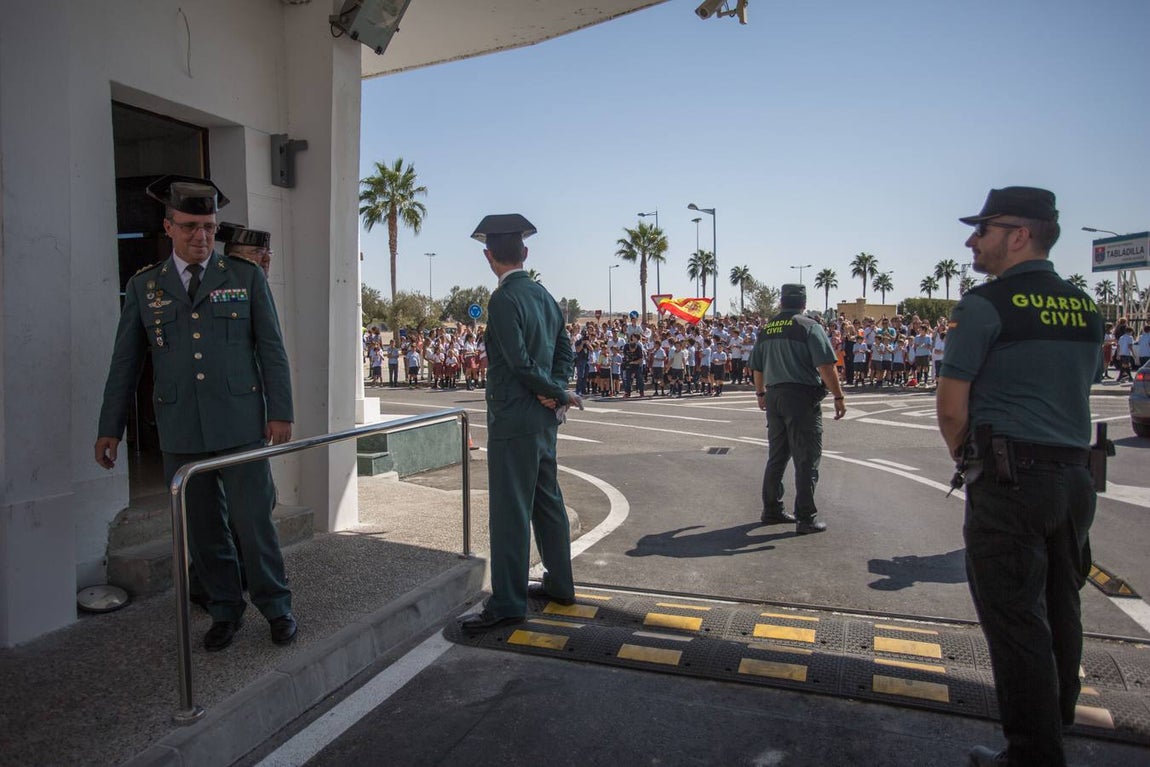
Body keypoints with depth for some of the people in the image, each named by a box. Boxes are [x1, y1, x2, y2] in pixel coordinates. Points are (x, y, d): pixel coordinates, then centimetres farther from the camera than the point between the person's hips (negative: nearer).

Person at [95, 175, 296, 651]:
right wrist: (110, 428, 9)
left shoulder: (246, 278, 4)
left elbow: (272, 349, 2)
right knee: (203, 531, 10)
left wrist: (280, 413, -5)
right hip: (180, 433, 2)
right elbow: (125, 362, 11)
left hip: (241, 426, -2)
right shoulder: (143, 286, 8)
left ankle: (276, 607, 19)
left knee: (253, 522, 0)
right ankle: (225, 612, 27)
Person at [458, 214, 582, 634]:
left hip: (513, 419, -9)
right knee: (547, 500, 17)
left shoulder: (503, 300, -15)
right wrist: (557, 391, -2)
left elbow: (521, 363, -19)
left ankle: (507, 603, 4)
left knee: (510, 510, -3)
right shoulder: (544, 295, 10)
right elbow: (565, 350, 12)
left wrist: (558, 393, -7)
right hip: (544, 418, 9)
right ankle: (560, 583, 30)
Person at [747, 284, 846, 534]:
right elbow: (826, 366, -16)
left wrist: (761, 393, 30)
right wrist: (839, 396, -11)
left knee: (777, 457, 16)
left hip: (774, 396, 6)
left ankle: (772, 509, 24)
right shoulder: (809, 327, -8)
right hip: (802, 396, -6)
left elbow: (756, 367, 17)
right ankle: (806, 518, 3)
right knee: (807, 460, 0)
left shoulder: (766, 329, 10)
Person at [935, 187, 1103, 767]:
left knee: (1015, 620, 1)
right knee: (1060, 610, 21)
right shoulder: (1084, 307, 11)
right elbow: (1081, 389, 17)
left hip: (1009, 480, -8)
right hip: (1075, 477, 8)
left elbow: (952, 407, -13)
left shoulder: (986, 304, -11)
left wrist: (966, 459, 4)